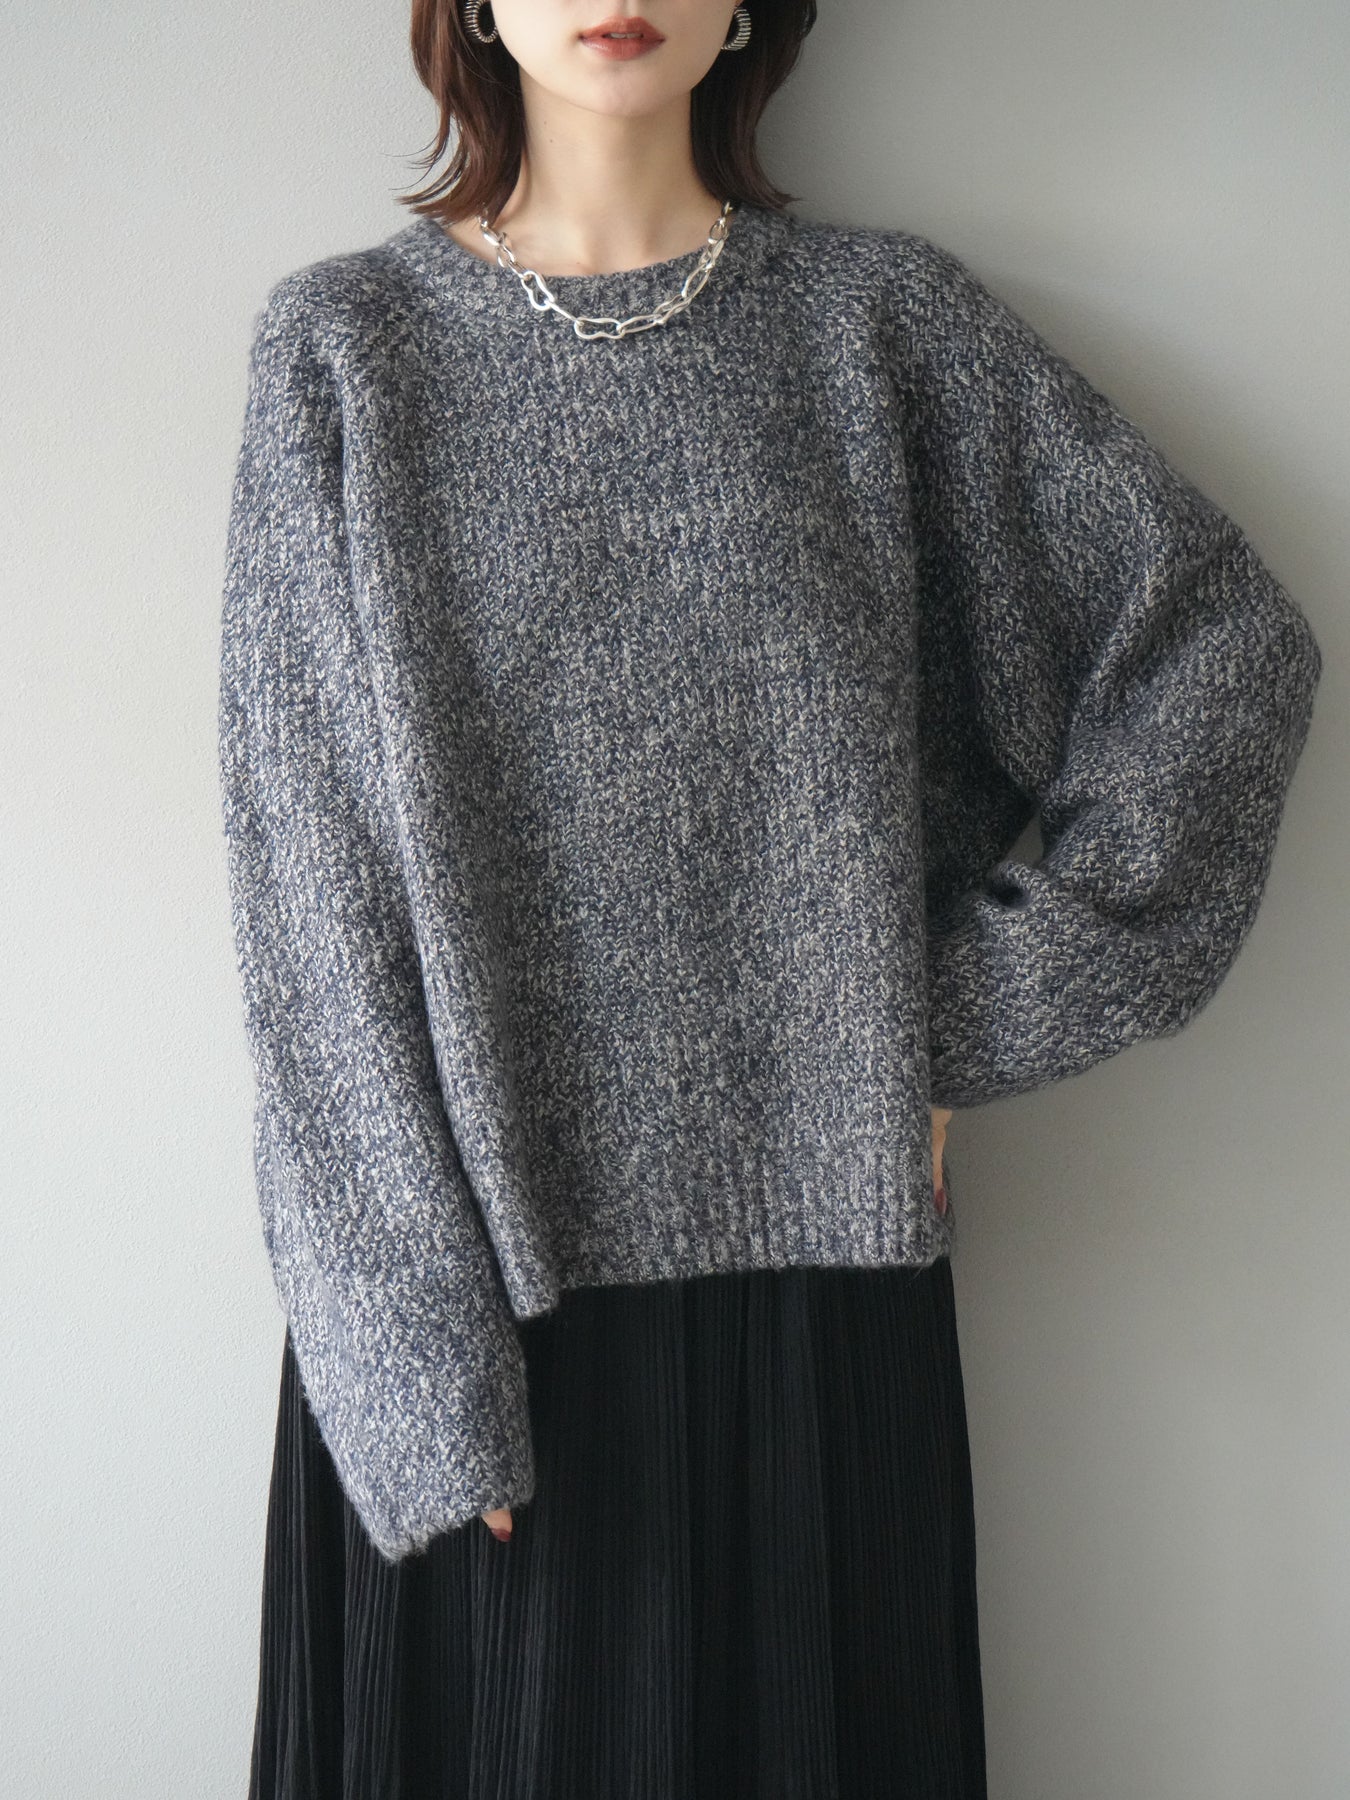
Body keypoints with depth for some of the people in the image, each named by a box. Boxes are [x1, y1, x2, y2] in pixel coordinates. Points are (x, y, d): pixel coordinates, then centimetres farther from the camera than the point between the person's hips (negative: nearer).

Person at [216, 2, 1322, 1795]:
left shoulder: (882, 317, 4)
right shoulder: (343, 349, 2)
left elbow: (1226, 632, 5)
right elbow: (314, 887, -4)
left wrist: (982, 1016, -2)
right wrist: (419, 1355, -10)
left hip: (816, 1247, 1)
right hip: (462, 1274, 0)